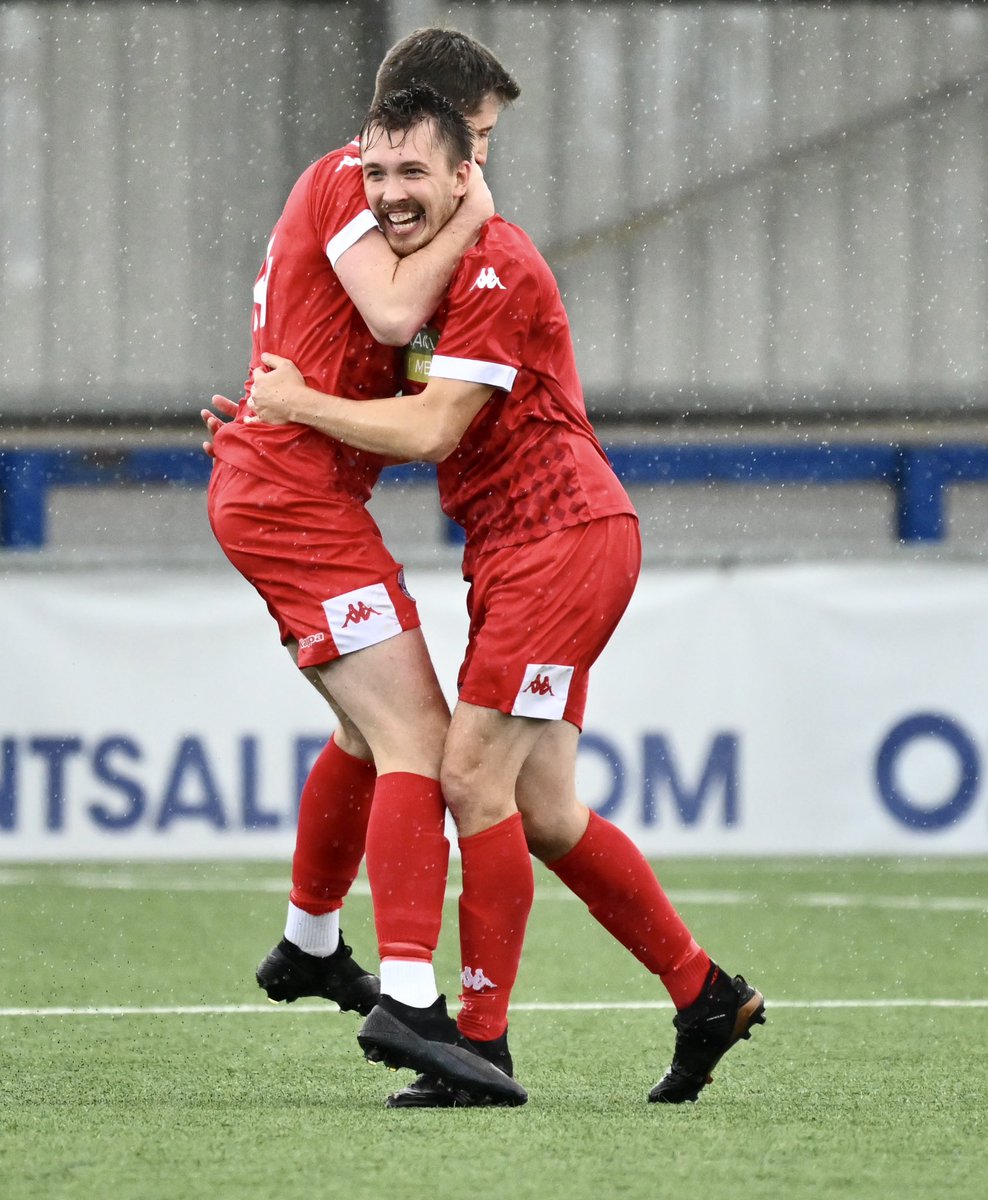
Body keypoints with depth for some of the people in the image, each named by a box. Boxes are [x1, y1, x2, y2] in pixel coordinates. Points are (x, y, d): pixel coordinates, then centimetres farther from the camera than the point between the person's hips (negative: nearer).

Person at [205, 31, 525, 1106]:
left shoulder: (343, 187, 21)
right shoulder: (347, 181, -10)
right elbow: (392, 310, -24)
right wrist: (467, 220, -13)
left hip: (264, 491, 11)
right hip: (295, 491, -11)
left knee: (373, 733, 27)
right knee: (419, 741, -19)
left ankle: (309, 945, 43)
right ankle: (409, 996, -29)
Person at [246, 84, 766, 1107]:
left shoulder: (495, 267, -14)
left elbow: (430, 429, -19)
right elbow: (412, 429, 24)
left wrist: (299, 404, -8)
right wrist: (265, 430, 13)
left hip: (561, 535, -10)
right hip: (515, 553, 10)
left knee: (474, 777, -13)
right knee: (543, 814, 9)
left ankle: (481, 1037, -9)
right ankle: (705, 995, 18)